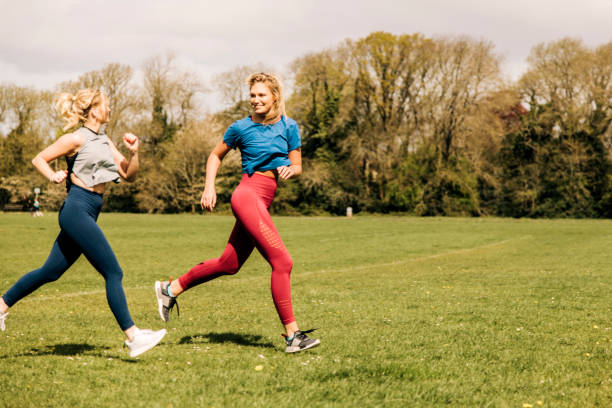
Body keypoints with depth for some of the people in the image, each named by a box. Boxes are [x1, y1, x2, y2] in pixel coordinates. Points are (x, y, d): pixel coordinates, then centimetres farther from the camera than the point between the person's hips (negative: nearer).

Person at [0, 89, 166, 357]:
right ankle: (132, 337, -11)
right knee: (113, 272, -11)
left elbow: (129, 175, 16)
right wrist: (53, 176, -18)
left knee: (51, 271, 12)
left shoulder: (104, 141, 17)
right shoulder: (77, 138, -6)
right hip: (77, 209, -9)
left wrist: (133, 152, 0)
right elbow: (39, 159, -1)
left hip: (88, 213, 9)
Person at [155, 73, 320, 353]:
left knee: (229, 264, 14)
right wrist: (209, 187, 3)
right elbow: (216, 156, 14)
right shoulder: (241, 128, 0)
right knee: (282, 262, -16)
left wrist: (289, 170, -12)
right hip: (248, 194, -6)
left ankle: (171, 289, 31)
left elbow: (298, 167, 11)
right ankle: (292, 335, -15)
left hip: (263, 203, 6)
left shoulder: (289, 127, 9)